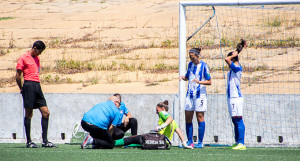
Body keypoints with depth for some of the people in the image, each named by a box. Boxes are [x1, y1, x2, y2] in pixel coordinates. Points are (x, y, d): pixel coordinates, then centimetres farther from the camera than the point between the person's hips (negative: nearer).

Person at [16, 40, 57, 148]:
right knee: (29, 114, -5)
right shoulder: (23, 58, -3)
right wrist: (22, 88, 2)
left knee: (46, 113, 1)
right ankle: (29, 141, -1)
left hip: (37, 86, 8)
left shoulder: (36, 59, 21)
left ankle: (45, 141, 3)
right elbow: (18, 76, -4)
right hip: (29, 86, -8)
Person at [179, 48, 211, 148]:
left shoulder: (203, 66, -8)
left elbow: (209, 82, -9)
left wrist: (199, 82, -25)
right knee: (188, 119, 4)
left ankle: (200, 142, -1)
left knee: (200, 117, -4)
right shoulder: (190, 64, 10)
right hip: (190, 95, 6)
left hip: (200, 95, -6)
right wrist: (183, 77, 0)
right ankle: (190, 142, 11)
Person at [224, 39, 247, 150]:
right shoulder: (233, 68, 13)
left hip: (236, 97, -10)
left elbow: (227, 59, -22)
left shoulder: (237, 68, -13)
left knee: (238, 120, -11)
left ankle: (241, 143, -13)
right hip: (231, 97, 10)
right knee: (235, 121, 11)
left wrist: (235, 54, -6)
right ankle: (237, 142, 16)